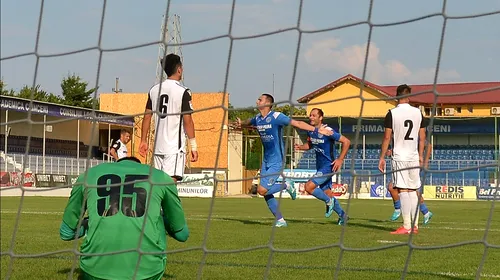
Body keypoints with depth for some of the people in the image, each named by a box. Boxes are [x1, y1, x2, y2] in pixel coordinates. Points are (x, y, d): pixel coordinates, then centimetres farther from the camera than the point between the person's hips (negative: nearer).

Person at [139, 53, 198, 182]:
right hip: (175, 147, -6)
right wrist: (193, 146, -6)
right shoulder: (183, 91, -8)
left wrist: (143, 141, 18)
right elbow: (187, 120, -10)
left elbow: (147, 116, 11)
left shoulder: (154, 90, 9)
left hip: (158, 147, 6)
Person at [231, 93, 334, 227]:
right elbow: (247, 122, 31)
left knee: (262, 190, -16)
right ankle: (280, 220, 14)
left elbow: (297, 123, -18)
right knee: (266, 193, 4)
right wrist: (240, 124, 7)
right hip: (266, 160, 7)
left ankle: (286, 186, 8)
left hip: (277, 161, -7)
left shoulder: (276, 117, -14)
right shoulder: (257, 119, 8)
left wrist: (317, 130, -25)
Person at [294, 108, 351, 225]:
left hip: (328, 166, -8)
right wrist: (300, 147, 0)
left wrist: (340, 159, -19)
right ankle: (342, 215, 31)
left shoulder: (327, 131, -20)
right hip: (320, 166, 8)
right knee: (325, 192, 15)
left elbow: (346, 142, -17)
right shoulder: (310, 131, 2)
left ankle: (329, 202, 3)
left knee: (309, 187, -19)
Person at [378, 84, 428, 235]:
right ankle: (415, 225, 11)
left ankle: (407, 226, -11)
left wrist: (382, 157, 1)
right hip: (414, 157, 4)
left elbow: (387, 137, -6)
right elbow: (422, 137, 11)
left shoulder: (392, 113, -6)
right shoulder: (418, 113, 6)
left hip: (399, 157, -4)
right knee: (413, 191, 11)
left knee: (403, 191, -7)